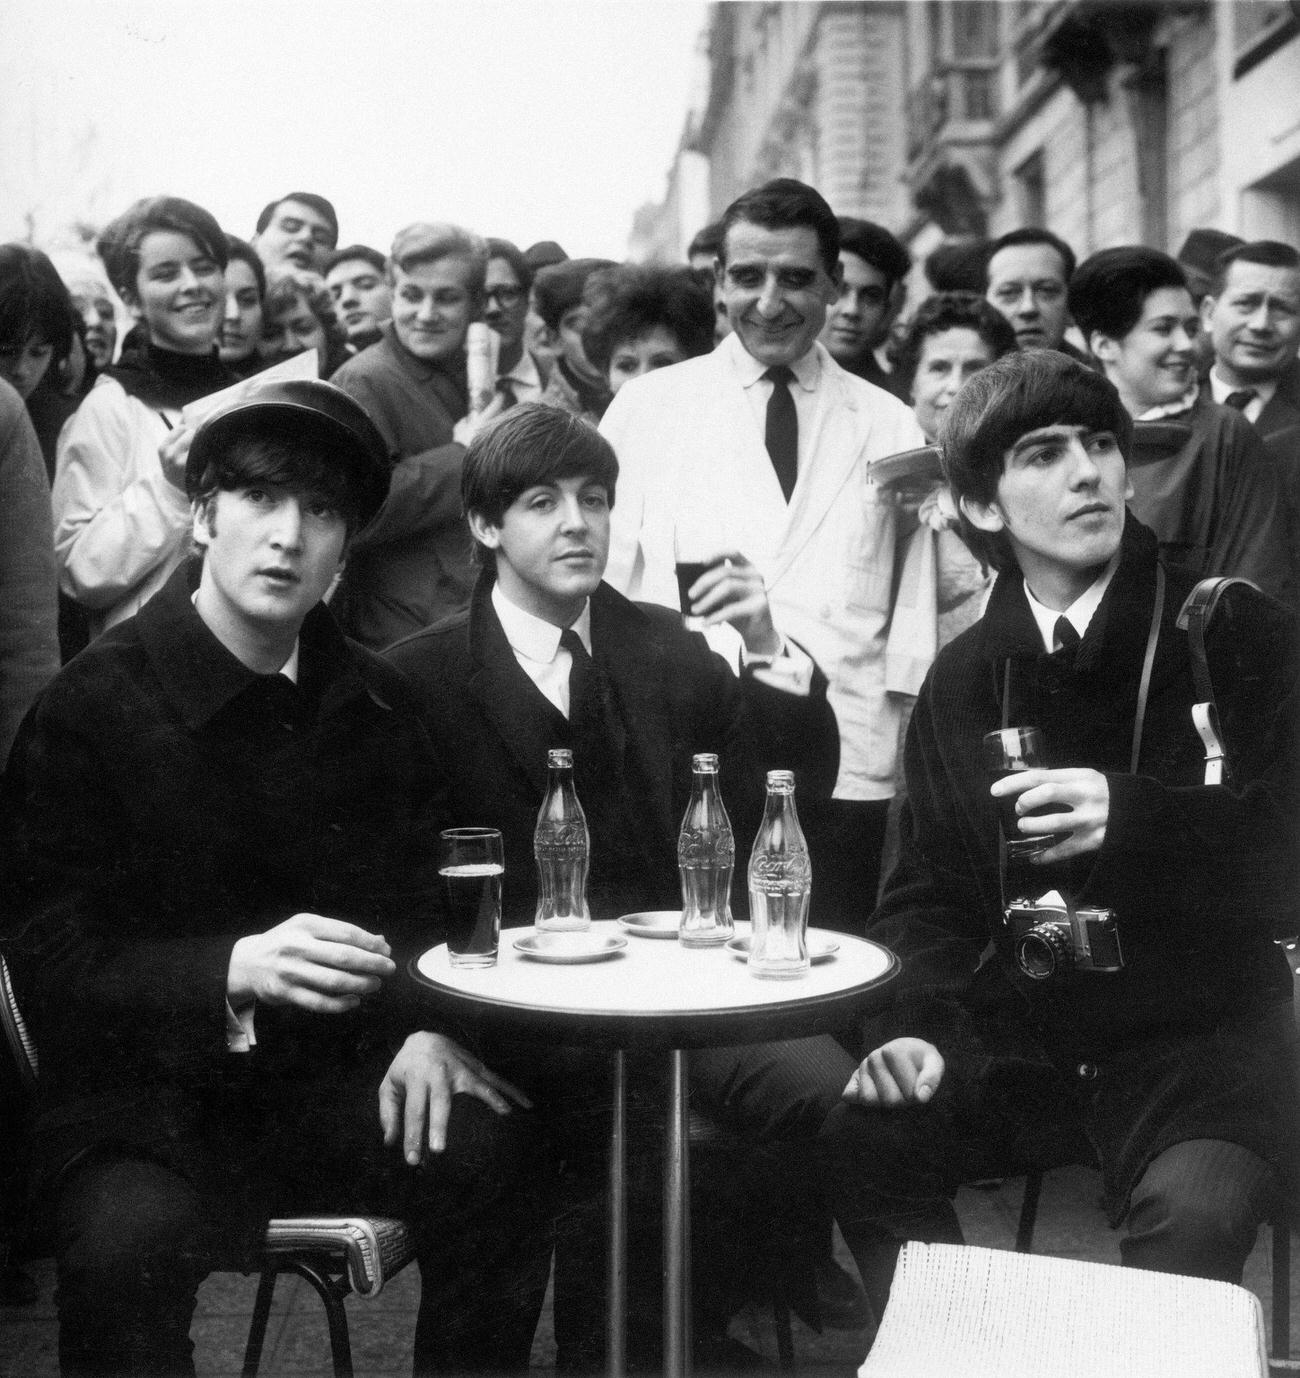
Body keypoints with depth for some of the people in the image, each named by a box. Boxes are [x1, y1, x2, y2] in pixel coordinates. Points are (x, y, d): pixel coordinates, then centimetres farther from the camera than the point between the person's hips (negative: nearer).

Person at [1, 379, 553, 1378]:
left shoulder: (375, 704, 6)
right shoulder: (90, 704, -9)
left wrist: (420, 1025, -7)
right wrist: (234, 969, -28)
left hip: (335, 1074, 4)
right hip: (150, 1092, -4)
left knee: (495, 1157, -22)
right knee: (130, 1238, -33)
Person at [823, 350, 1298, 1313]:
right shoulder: (964, 676, 9)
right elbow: (931, 891, 11)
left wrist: (1136, 817, -28)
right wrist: (915, 1028, -8)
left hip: (1198, 1029, -3)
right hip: (1018, 1039, 4)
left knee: (1195, 1209, -32)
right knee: (850, 1140, -19)